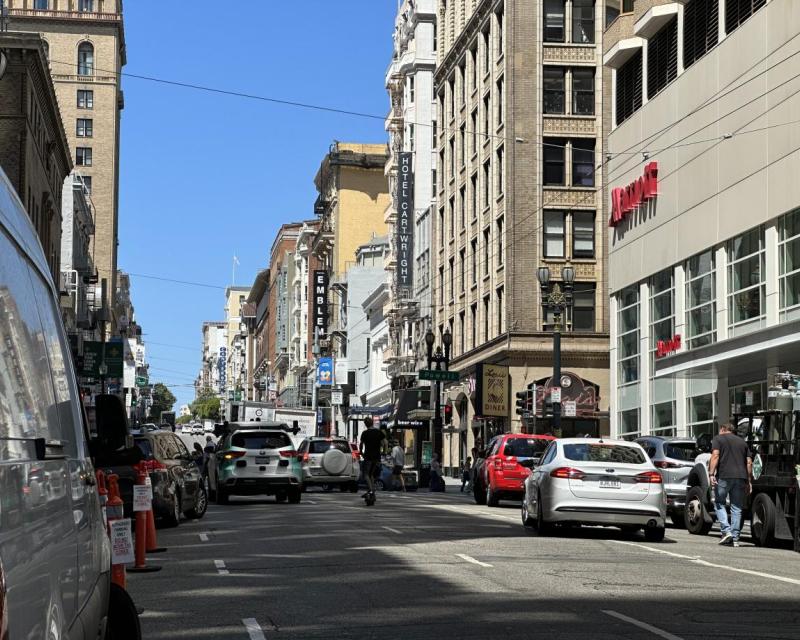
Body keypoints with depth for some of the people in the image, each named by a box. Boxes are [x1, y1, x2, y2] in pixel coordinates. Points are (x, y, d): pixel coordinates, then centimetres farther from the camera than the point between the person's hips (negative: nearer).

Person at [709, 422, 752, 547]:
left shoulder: (718, 439, 9)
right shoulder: (742, 442, 22)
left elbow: (715, 456, -8)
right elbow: (749, 462, 17)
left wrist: (711, 473, -14)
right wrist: (749, 481, 18)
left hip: (724, 476, -4)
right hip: (741, 477, 4)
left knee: (719, 503, 9)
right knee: (737, 507, 7)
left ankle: (726, 531, -7)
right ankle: (735, 539, 4)